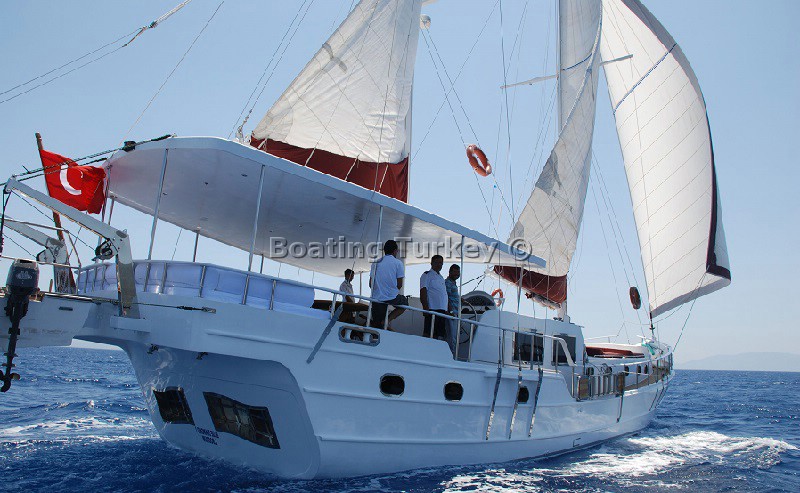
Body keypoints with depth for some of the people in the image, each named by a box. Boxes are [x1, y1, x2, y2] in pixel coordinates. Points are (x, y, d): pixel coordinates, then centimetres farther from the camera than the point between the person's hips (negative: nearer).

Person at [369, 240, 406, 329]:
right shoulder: (398, 263, -1)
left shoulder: (376, 263, 11)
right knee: (404, 303, 25)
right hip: (391, 297, -4)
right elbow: (399, 284, -2)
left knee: (377, 325, 12)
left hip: (376, 298, 4)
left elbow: (370, 284, 9)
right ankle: (388, 320, 4)